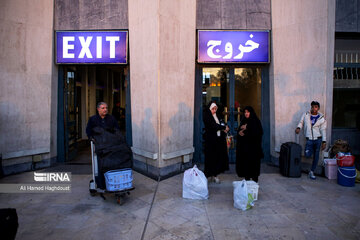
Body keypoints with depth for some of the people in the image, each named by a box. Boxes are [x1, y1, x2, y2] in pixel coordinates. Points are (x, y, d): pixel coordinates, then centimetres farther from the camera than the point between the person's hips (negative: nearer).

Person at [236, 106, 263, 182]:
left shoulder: (255, 121, -3)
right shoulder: (243, 121, 12)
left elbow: (258, 132, -13)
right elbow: (239, 131, 13)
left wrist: (246, 128, -13)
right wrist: (240, 132, -11)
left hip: (253, 145, -4)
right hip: (244, 145, 4)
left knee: (253, 161, -1)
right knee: (245, 161, 3)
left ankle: (254, 177, 12)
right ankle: (246, 177, 13)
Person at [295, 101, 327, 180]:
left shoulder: (322, 118, 3)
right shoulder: (306, 115, 4)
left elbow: (323, 130, 3)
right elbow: (301, 122, 12)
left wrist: (324, 142, -1)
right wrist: (298, 127, -11)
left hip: (318, 139, 1)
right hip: (309, 139, 0)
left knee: (316, 156, 4)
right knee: (307, 155, -13)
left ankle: (311, 172, 19)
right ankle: (311, 150, 24)